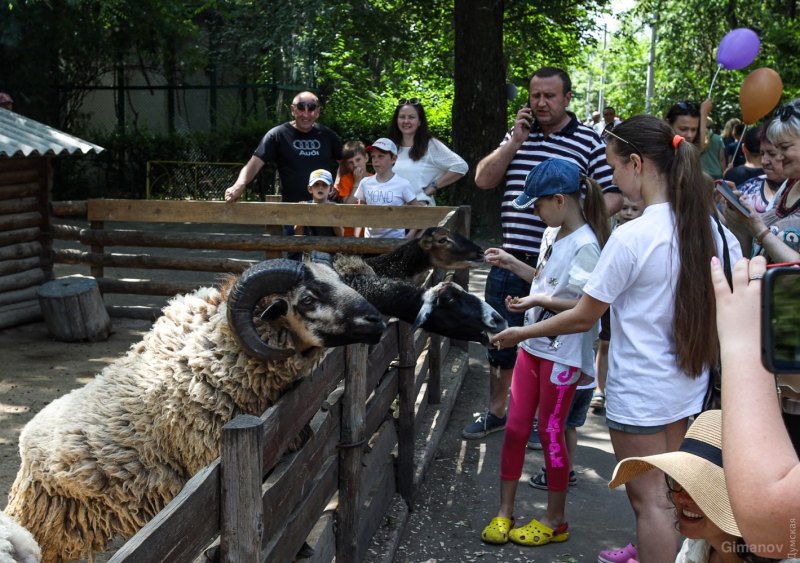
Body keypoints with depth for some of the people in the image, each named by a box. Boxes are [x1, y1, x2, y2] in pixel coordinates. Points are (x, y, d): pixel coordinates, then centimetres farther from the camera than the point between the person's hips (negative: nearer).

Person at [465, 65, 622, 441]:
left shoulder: (589, 142, -2)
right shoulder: (518, 135, 12)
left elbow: (613, 195, -4)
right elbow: (483, 180, 5)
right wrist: (514, 142, -4)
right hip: (511, 259, 4)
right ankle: (495, 413, 31)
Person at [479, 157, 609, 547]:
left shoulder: (585, 246, -20)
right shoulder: (553, 234, 8)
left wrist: (540, 302, -28)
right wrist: (512, 264, 12)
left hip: (563, 354, -8)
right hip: (534, 344, 8)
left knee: (550, 434, 4)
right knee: (515, 428, 10)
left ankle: (555, 520, 22)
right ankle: (505, 511, 22)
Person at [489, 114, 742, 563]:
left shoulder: (631, 237, -22)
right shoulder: (714, 228, -3)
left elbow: (583, 318, -15)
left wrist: (521, 333, -3)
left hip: (640, 392, -7)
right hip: (690, 386, 7)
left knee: (648, 500, 7)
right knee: (668, 493, 21)